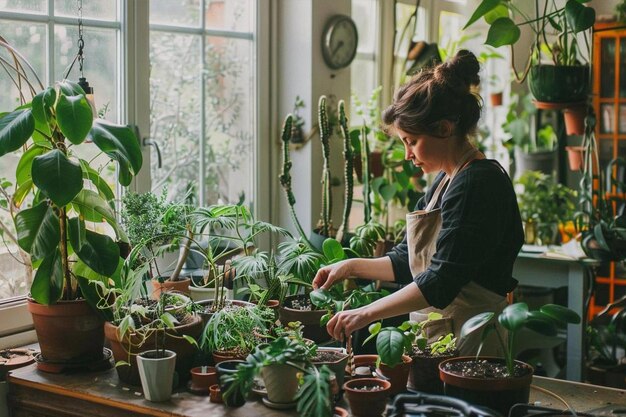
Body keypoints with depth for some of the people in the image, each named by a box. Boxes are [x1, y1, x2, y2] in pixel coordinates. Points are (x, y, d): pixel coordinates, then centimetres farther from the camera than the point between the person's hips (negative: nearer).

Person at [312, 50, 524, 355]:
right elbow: (410, 261, 23)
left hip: (468, 345, -9)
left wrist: (366, 314, -19)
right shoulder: (445, 181, 15)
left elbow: (441, 282, -22)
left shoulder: (477, 183, -16)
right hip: (433, 336, 9)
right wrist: (352, 267, 14)